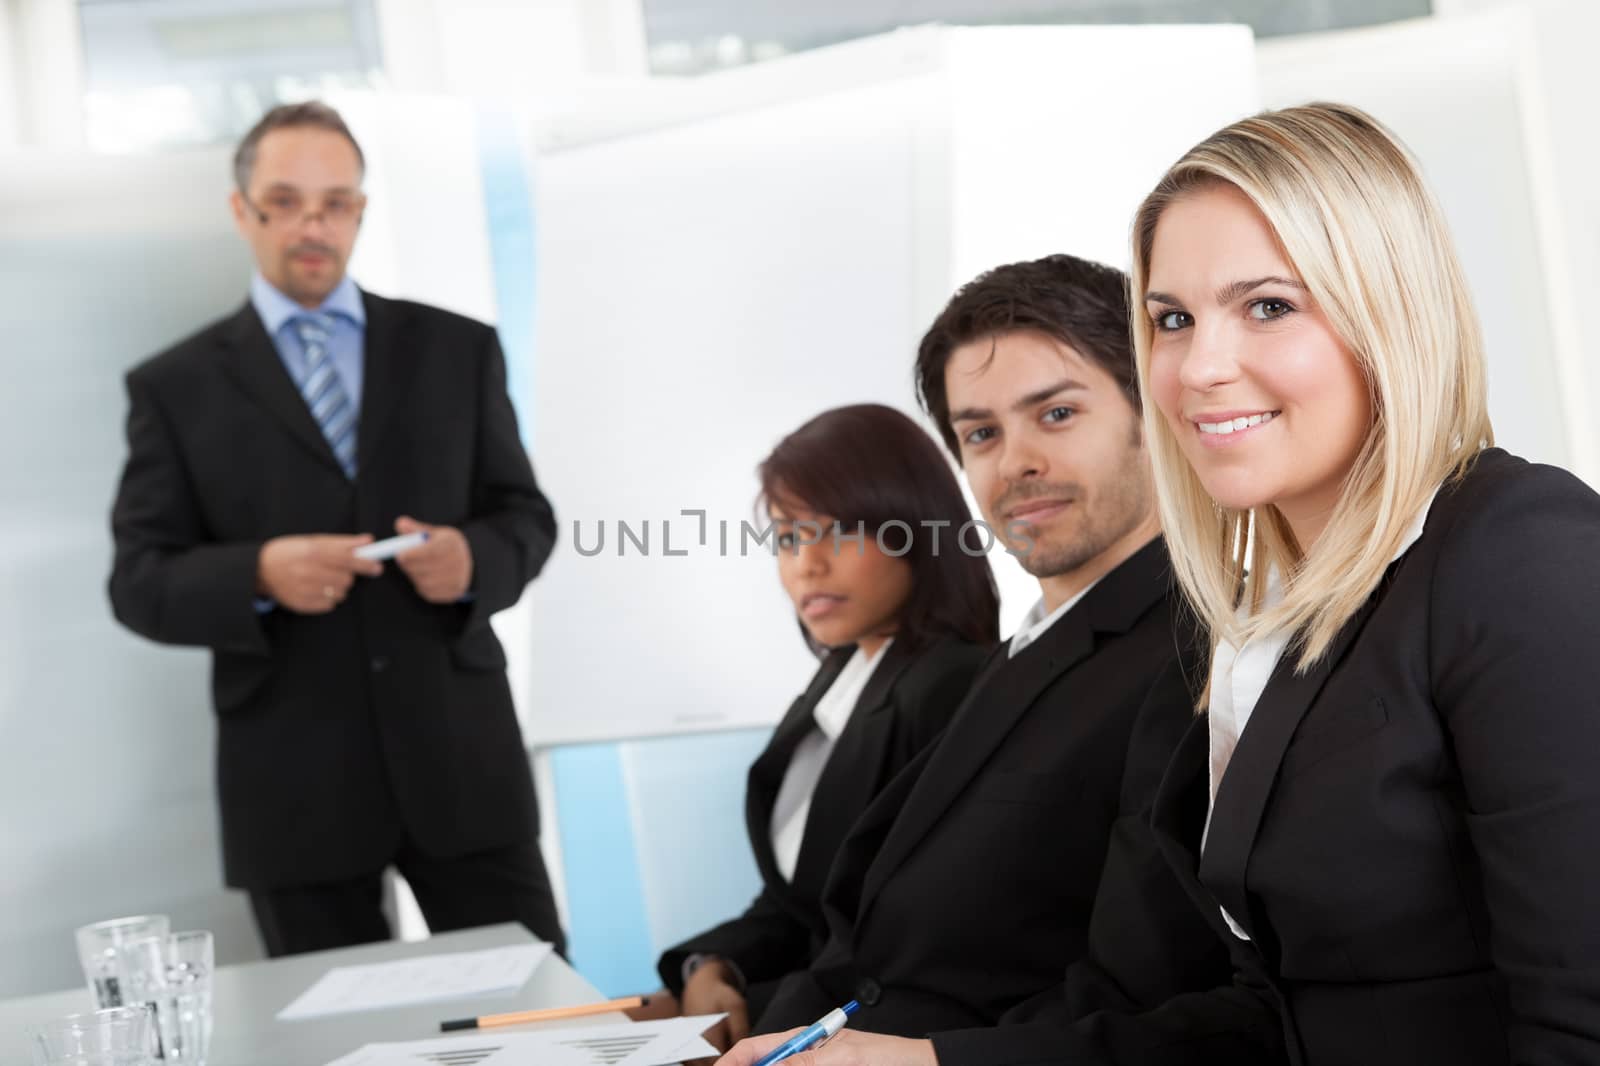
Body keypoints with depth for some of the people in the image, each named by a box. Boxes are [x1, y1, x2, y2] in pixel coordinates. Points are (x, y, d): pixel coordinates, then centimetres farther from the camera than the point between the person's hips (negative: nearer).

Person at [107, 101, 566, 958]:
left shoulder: (458, 349, 9)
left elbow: (525, 517, 10)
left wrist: (474, 560, -12)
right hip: (294, 783, -1)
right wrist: (260, 574, -18)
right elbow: (140, 582, 1)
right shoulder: (175, 387, 5)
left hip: (461, 758, 1)